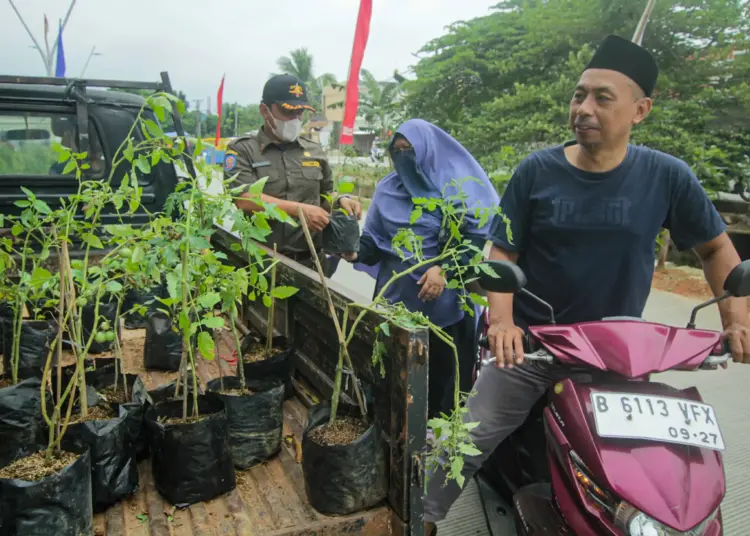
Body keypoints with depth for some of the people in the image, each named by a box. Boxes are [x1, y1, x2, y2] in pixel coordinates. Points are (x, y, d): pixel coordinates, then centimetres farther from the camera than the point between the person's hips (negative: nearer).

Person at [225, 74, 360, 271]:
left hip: (310, 261, 4)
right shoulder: (242, 150, -1)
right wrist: (300, 210, -19)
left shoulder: (314, 151, 12)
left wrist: (340, 201, -2)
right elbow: (244, 199, -15)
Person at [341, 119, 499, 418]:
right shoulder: (387, 190, 9)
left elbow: (475, 234, -9)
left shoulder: (457, 183, -1)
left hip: (444, 301, -3)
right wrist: (355, 253, -15)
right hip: (396, 298, 3)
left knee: (443, 371, 6)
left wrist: (444, 268, -19)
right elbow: (374, 240, 6)